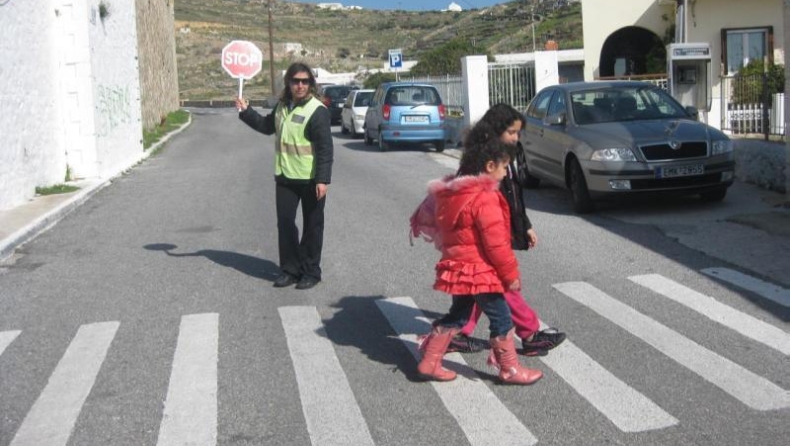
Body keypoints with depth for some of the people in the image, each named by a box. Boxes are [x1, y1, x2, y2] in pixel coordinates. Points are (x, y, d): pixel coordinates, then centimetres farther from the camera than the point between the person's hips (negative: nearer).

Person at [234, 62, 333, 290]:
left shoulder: (317, 111, -15)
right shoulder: (283, 105, 8)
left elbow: (326, 148, -17)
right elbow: (267, 126, 27)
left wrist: (323, 179, -22)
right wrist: (246, 112, 17)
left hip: (310, 179, -6)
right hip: (285, 177, 7)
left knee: (312, 226, 6)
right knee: (285, 223, 8)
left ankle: (311, 272, 17)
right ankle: (289, 269, 20)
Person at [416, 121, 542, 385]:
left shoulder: (451, 191, 7)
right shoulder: (485, 198, -21)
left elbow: (442, 229, 18)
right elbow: (496, 243, -21)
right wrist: (511, 274, -11)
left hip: (458, 267, 9)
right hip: (479, 271, -9)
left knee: (457, 315, 20)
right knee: (501, 318, 5)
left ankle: (429, 363, 22)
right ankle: (510, 370, 16)